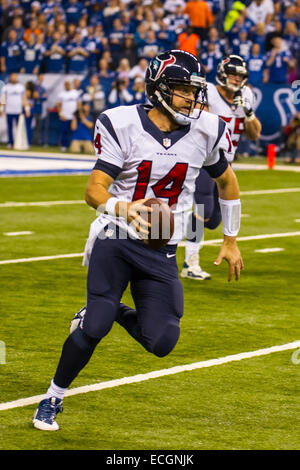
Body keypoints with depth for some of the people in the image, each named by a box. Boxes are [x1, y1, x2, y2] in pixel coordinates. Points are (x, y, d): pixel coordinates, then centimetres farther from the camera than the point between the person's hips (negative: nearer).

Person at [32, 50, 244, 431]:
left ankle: (112, 312, 22)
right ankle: (52, 399, 9)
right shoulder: (123, 125, -12)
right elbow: (93, 190, -17)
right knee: (95, 328, -14)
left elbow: (227, 181, 16)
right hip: (115, 241, -3)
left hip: (161, 251, 3)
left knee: (161, 342, -10)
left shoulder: (205, 131, -2)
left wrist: (231, 241, 19)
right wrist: (123, 209, -38)